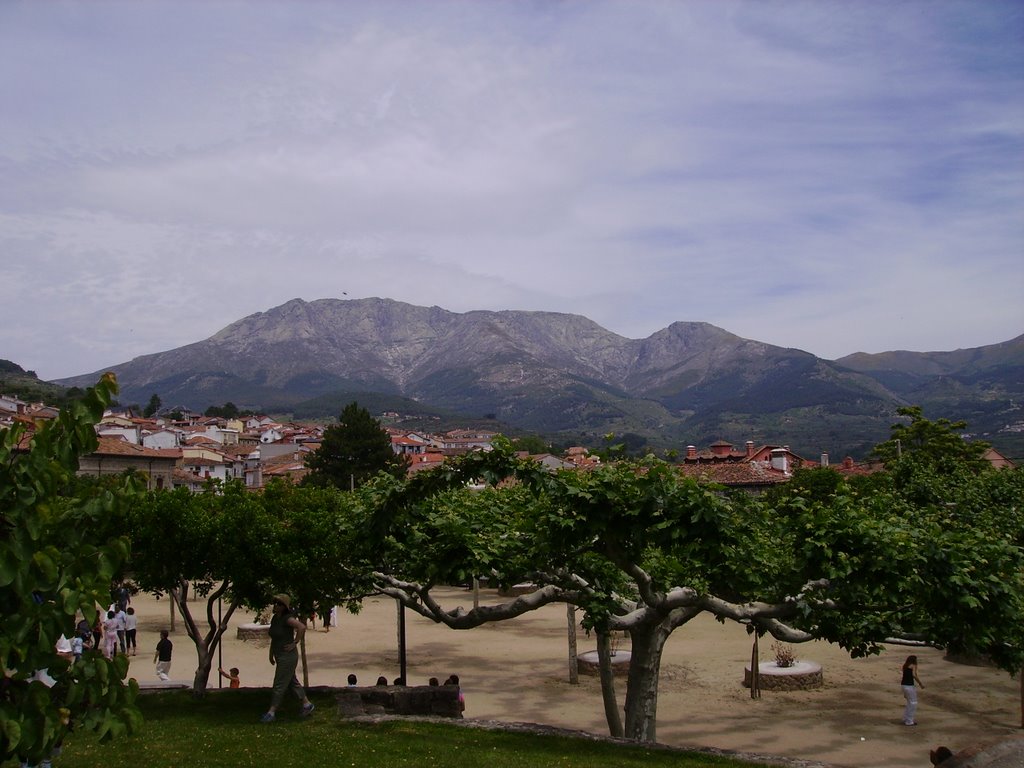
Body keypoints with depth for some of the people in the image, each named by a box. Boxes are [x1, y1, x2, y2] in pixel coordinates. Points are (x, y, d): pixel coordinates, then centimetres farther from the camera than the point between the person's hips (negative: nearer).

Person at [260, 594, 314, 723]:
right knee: (292, 683, 17)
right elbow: (273, 638, 20)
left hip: (288, 657, -9)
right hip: (280, 657, 9)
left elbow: (302, 627, -32)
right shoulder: (275, 618, 8)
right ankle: (307, 704, 27)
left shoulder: (287, 619, -19)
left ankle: (271, 712, 6)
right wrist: (271, 654, 21)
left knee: (279, 685, -2)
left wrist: (295, 643, -24)